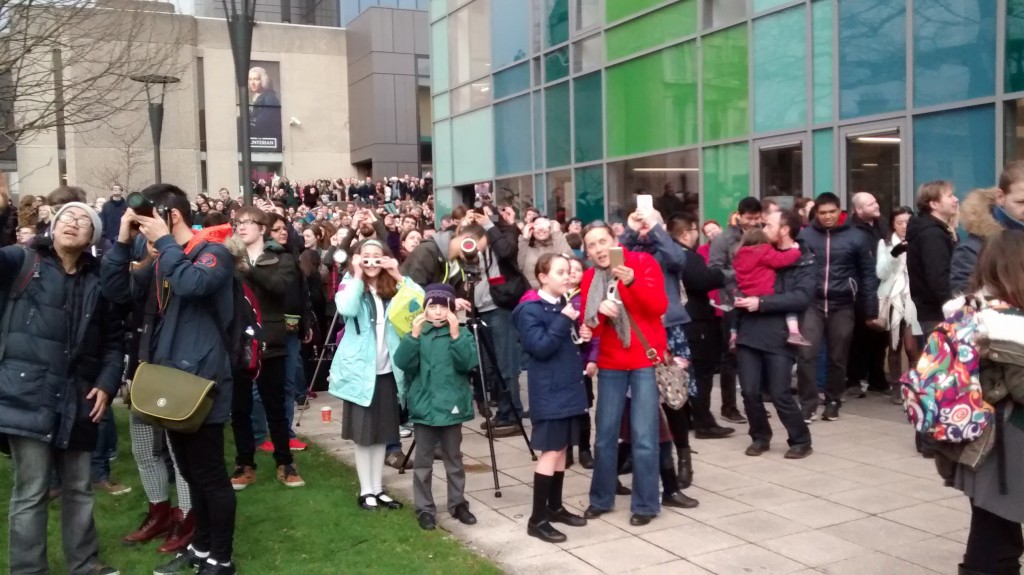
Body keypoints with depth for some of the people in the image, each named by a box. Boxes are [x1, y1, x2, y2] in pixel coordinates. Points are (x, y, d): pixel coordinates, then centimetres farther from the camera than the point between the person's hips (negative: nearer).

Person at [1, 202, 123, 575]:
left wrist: (106, 384, -1)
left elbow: (114, 341, 11)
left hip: (76, 402, 4)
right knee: (31, 493, -1)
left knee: (78, 490, 15)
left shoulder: (98, 280, 10)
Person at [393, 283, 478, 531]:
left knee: (454, 460, 13)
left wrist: (455, 335, -26)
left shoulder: (462, 333, -2)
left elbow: (469, 363, -16)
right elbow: (402, 363, -13)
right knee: (423, 462, 7)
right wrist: (413, 335, -24)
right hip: (424, 407, 0)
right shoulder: (418, 333, 0)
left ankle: (458, 504, 27)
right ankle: (424, 509, 17)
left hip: (451, 406, 0)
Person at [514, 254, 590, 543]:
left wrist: (581, 337, 2)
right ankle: (537, 519, 0)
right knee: (550, 451, -6)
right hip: (549, 392, -8)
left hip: (569, 387, 8)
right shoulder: (530, 310, -12)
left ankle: (555, 507, 26)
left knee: (562, 448, 14)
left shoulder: (566, 305, 11)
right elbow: (540, 347, -22)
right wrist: (564, 321, -23)